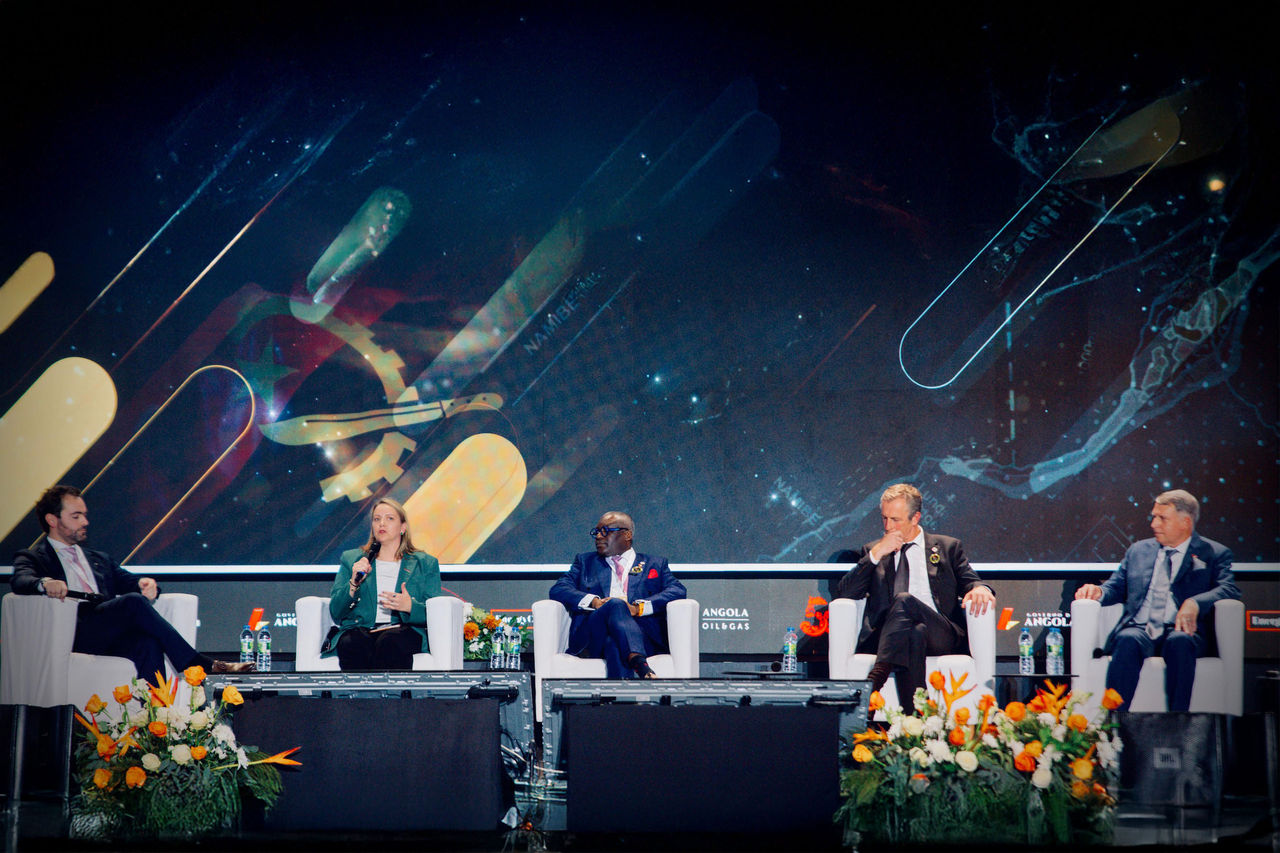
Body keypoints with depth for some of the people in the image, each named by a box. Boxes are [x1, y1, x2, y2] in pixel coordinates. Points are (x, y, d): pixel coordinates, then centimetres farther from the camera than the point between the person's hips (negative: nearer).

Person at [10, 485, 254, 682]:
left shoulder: (98, 559, 35)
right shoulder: (31, 558, 19)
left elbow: (127, 581, 24)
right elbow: (20, 581, -4)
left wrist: (146, 584, -3)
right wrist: (45, 583, -29)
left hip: (110, 635, 5)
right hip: (70, 633, -5)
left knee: (148, 642, -32)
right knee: (134, 602, -29)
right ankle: (198, 665, -28)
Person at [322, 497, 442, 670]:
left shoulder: (426, 564, 20)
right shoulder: (351, 559, 23)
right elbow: (335, 612, 14)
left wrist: (410, 607, -12)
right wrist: (353, 584, -4)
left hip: (402, 629, -1)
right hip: (358, 628, 1)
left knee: (389, 642, -38)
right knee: (353, 644, -37)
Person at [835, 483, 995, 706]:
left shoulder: (947, 547, 24)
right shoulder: (872, 552, 24)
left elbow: (969, 580, 14)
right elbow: (844, 593, 11)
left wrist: (979, 588, -13)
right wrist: (876, 554, 1)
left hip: (942, 635, -1)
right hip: (885, 639, 1)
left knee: (904, 601, -34)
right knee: (914, 634, -38)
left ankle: (875, 679, -51)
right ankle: (914, 715, -54)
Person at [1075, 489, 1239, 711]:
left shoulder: (1214, 554, 14)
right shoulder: (1138, 550, 26)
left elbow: (1229, 589, -2)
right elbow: (1117, 587, 27)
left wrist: (1195, 603, -22)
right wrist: (1099, 592, 1)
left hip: (1179, 631, -2)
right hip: (1139, 629, 2)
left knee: (1180, 642, -39)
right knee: (1128, 641, -35)